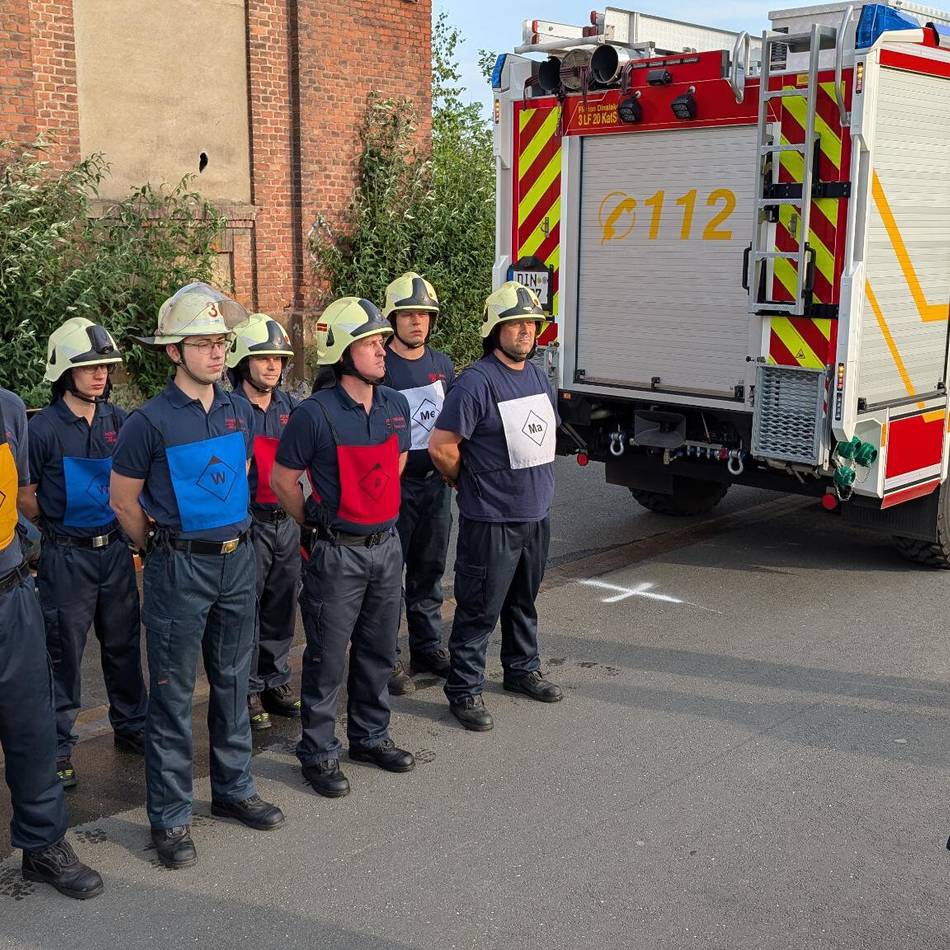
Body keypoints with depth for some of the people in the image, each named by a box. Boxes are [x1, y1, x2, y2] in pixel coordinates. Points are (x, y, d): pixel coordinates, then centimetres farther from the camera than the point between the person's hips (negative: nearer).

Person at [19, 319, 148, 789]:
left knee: (124, 645, 15)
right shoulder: (43, 428, -12)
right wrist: (63, 530, 6)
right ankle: (58, 746, 18)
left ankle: (131, 726, 31)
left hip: (115, 550, 4)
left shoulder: (117, 419, 2)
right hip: (67, 557, -4)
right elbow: (27, 499, -4)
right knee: (64, 653, 5)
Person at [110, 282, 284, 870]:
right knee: (173, 694, 3)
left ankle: (234, 789, 31)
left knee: (233, 682, 16)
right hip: (179, 569, -5)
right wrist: (164, 551, 7)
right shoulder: (151, 422, -12)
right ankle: (170, 816, 14)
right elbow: (123, 499, -3)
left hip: (238, 560, 5)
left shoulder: (240, 411, 4)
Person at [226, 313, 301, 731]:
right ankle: (247, 691, 16)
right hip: (247, 523, -6)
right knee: (246, 610, 4)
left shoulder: (291, 407, 8)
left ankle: (276, 681, 28)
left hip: (287, 520, 6)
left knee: (281, 607, 15)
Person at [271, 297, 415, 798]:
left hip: (386, 546, 6)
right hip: (338, 554, -6)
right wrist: (318, 522, 4)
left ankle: (370, 735, 34)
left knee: (378, 651, 18)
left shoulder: (396, 405, 2)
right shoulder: (315, 414, -16)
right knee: (327, 659, 4)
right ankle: (318, 753, 18)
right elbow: (283, 480, -7)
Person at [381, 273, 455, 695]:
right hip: (394, 484, -6)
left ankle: (428, 648, 29)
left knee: (429, 569, 16)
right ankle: (386, 658, 12)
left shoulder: (442, 364, 9)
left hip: (436, 482, 6)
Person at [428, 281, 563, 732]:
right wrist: (468, 483, -3)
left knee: (524, 600, 22)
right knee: (480, 609, 2)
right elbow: (441, 445, -19)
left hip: (536, 513, 8)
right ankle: (464, 690, 14)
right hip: (492, 520, -8)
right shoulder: (476, 382, -18)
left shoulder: (537, 376, 8)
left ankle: (522, 669, 39)